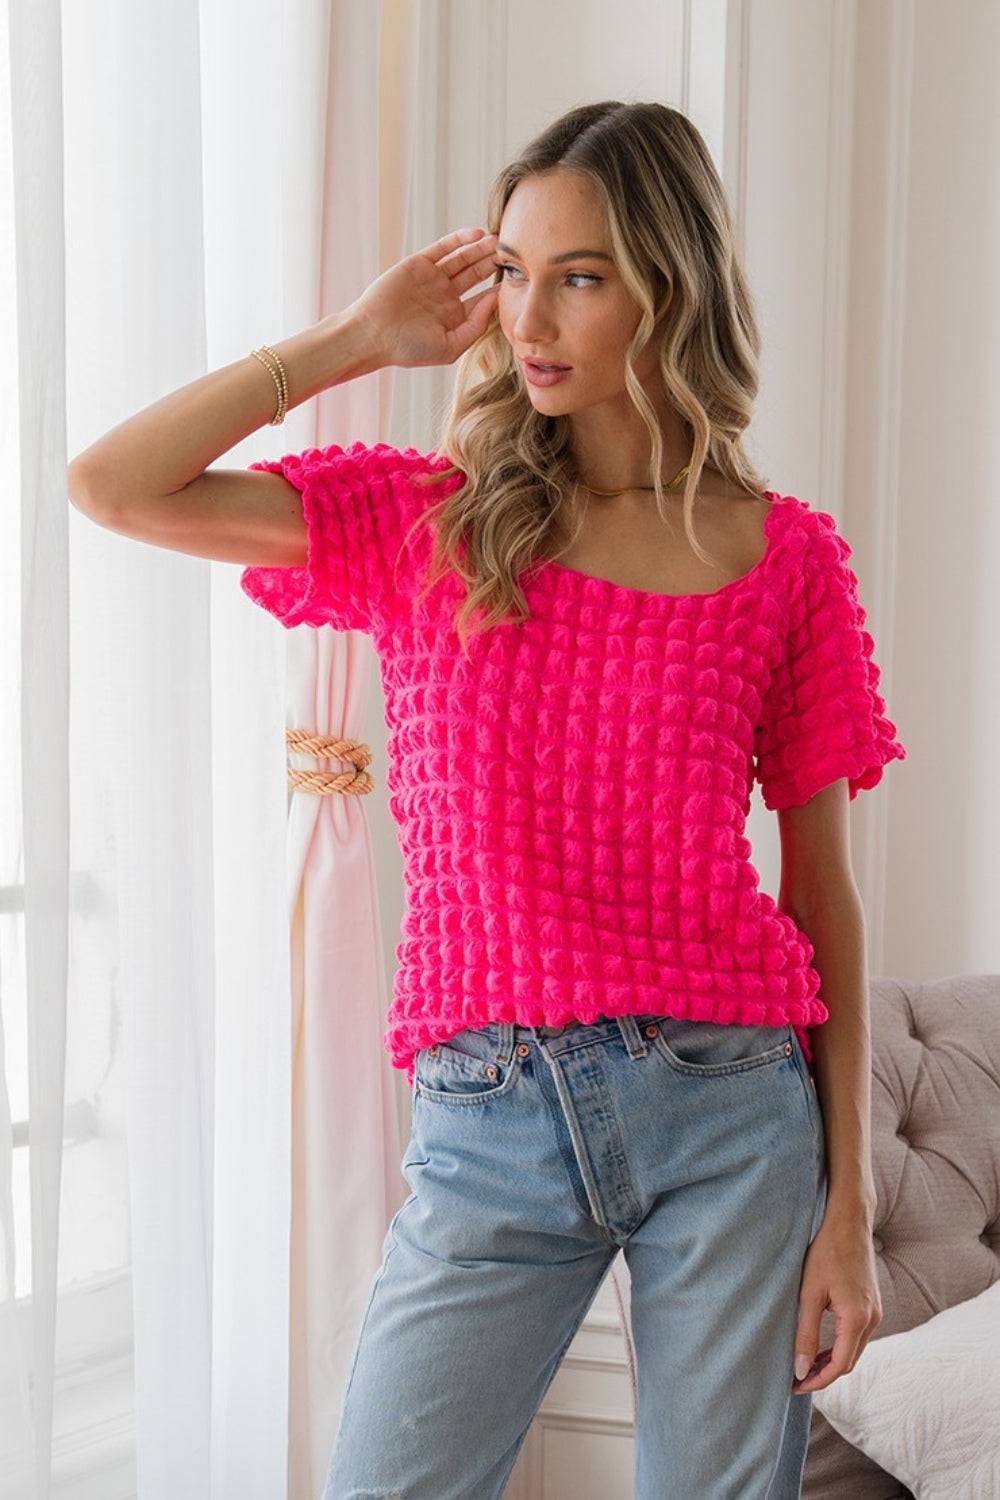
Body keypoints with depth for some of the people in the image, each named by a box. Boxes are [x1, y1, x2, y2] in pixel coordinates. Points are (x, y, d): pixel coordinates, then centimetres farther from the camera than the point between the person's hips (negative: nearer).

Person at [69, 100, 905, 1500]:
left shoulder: (786, 559, 2)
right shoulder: (426, 521, 4)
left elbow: (822, 892, 4)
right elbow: (112, 485, -6)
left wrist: (849, 1200, 1)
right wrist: (361, 337, -2)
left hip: (733, 1115, 0)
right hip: (492, 1123, 1)